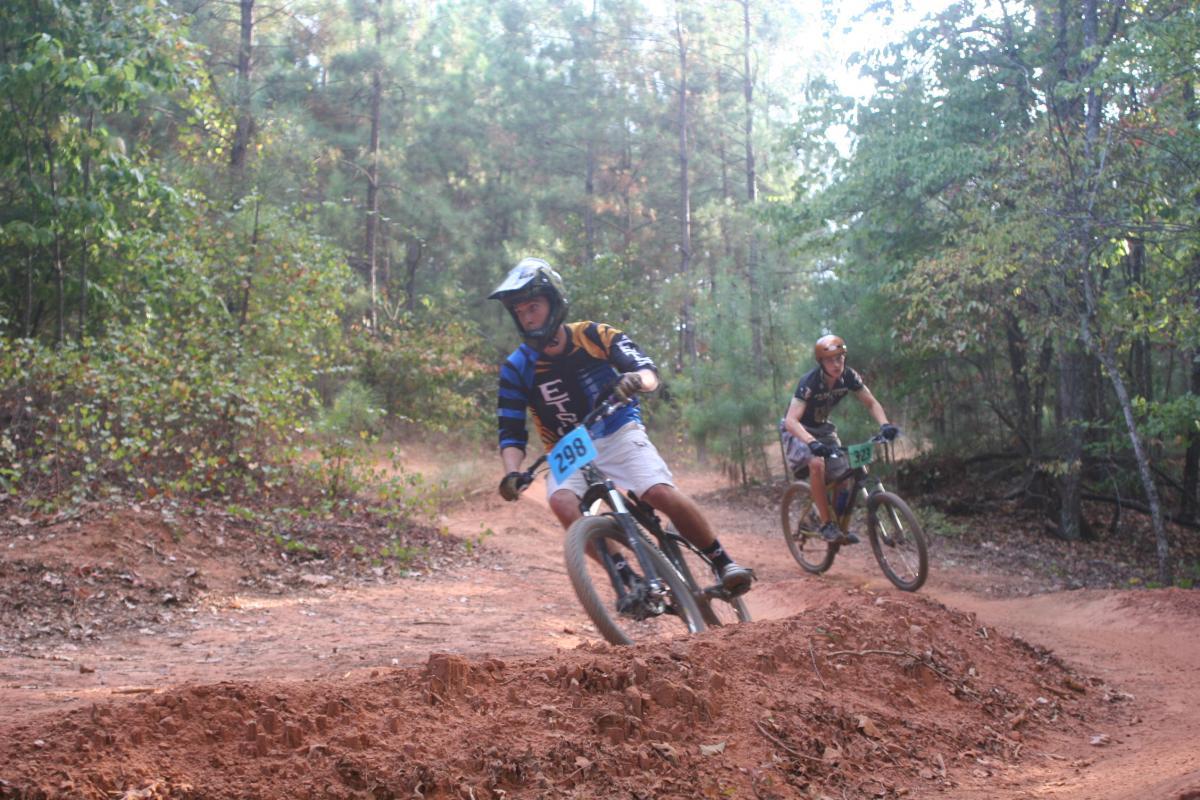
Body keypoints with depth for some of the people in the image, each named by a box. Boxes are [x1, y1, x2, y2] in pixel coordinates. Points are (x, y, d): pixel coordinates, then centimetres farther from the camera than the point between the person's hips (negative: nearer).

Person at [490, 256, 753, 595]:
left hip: (618, 434, -1)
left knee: (662, 493, -25)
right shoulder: (517, 368, -6)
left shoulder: (594, 336, -7)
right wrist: (512, 472, -25)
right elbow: (511, 432, -5)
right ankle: (627, 576, -22)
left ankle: (722, 562, -5)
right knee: (563, 503, -31)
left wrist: (637, 379, -38)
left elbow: (649, 370, -13)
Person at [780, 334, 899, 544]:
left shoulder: (848, 376, -16)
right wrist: (812, 443, -56)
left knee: (844, 474, -9)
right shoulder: (810, 382, -31)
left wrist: (885, 424, -27)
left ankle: (842, 526, 12)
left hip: (823, 428, 6)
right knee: (817, 463, -33)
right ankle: (827, 525, -25)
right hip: (799, 431, -6)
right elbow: (791, 420, -40)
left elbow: (871, 403, -7)